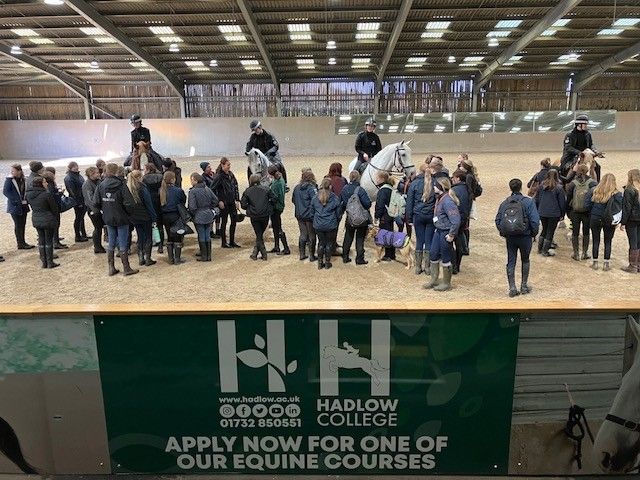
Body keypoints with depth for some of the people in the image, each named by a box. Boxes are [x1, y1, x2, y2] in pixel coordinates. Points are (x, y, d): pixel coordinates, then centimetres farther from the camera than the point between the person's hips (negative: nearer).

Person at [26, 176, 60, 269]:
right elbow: (54, 208, -11)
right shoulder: (46, 194, -18)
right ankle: (50, 262, 10)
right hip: (48, 220, -6)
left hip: (36, 220, 6)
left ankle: (44, 262, 19)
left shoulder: (28, 194, 1)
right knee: (49, 241, 4)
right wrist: (57, 221, 2)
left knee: (41, 241, 14)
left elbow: (32, 206, 8)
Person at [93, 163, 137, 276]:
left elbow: (96, 204, -3)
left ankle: (111, 268, 20)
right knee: (123, 244, 4)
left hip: (108, 219, 5)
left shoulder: (101, 185, -2)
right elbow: (128, 203, -21)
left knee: (111, 243, 15)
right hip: (121, 219, -5)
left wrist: (105, 210, 12)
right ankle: (126, 268, 12)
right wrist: (129, 213, -3)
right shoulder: (121, 185, -16)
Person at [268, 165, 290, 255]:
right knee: (275, 227, 18)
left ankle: (286, 249, 3)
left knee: (278, 228, -3)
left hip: (276, 208, -10)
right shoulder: (281, 179, 6)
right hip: (279, 206, 10)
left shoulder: (276, 183, -22)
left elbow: (275, 197, -24)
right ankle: (276, 247, 28)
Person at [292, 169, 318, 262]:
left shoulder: (297, 188, 1)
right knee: (312, 236, 7)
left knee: (303, 235, 16)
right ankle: (312, 256, 14)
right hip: (310, 215, -5)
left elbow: (293, 200, 9)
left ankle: (302, 254, 22)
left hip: (299, 215, 5)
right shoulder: (312, 188, -17)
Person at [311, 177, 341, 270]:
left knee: (321, 242, 16)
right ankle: (327, 263, 19)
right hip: (331, 225, -3)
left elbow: (312, 212, 6)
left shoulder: (315, 198, -3)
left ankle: (320, 263, 20)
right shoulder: (334, 199, -11)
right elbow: (338, 213, -2)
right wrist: (337, 222, 16)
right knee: (329, 243, 11)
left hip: (318, 225, 3)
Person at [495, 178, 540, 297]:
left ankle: (512, 288, 8)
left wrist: (503, 233, 12)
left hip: (509, 237, 2)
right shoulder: (528, 202, -10)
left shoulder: (504, 203, -1)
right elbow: (535, 220, -13)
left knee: (511, 262, 8)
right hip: (525, 237, -2)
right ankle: (524, 286, 22)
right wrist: (534, 234, 1)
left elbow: (498, 220, 1)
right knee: (525, 260, 17)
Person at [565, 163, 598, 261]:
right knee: (586, 233, 12)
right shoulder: (592, 183, -7)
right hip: (587, 212, 0)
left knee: (575, 233, 9)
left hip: (575, 212, 0)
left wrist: (568, 212, 9)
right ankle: (585, 253, 16)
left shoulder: (572, 183, -5)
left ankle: (576, 254, 12)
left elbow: (568, 198, 0)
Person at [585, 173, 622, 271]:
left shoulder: (594, 190, -4)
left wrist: (592, 212, 8)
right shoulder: (616, 193, -8)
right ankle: (606, 264, 14)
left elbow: (587, 204, -5)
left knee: (596, 241, 10)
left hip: (595, 219, 1)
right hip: (609, 221, -1)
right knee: (608, 242, 10)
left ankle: (595, 263, 16)